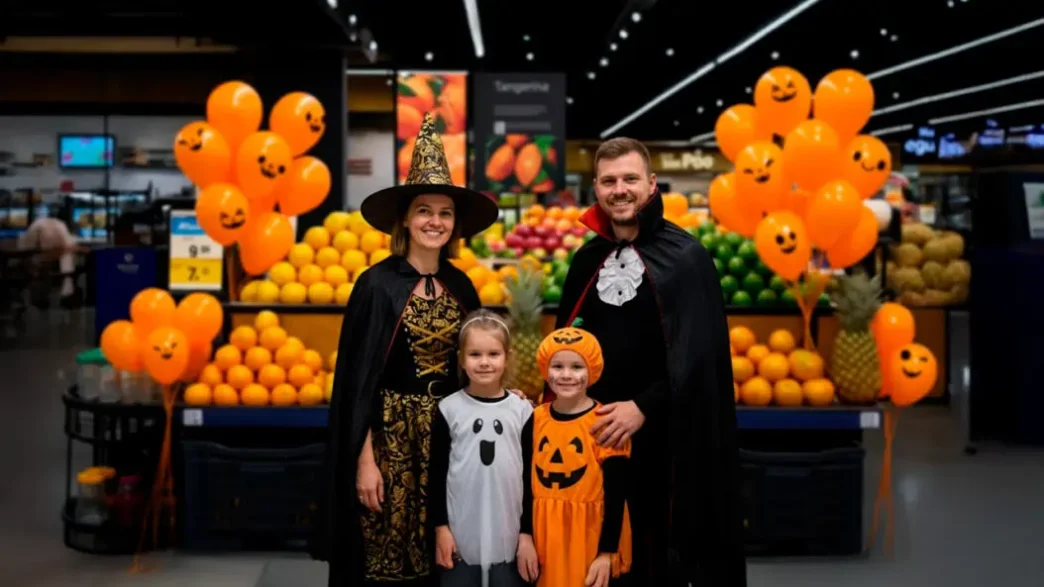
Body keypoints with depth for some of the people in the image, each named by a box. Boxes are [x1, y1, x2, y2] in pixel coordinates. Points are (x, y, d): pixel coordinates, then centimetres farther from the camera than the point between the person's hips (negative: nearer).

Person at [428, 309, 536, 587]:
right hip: (460, 534, 0)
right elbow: (437, 472, 2)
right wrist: (440, 526, -1)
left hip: (509, 537, 0)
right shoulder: (449, 409, -2)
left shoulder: (522, 411, -1)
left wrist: (527, 533, 1)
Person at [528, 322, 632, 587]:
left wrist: (607, 553, -13)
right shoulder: (535, 420, 4)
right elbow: (525, 483, 9)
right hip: (546, 539, 4)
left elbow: (615, 496, -10)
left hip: (593, 540, -4)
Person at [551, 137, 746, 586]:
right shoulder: (587, 259, 8)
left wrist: (645, 407, -19)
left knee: (670, 551, 3)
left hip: (668, 430, -4)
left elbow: (698, 352, -13)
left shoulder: (684, 256, -7)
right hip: (601, 427, 4)